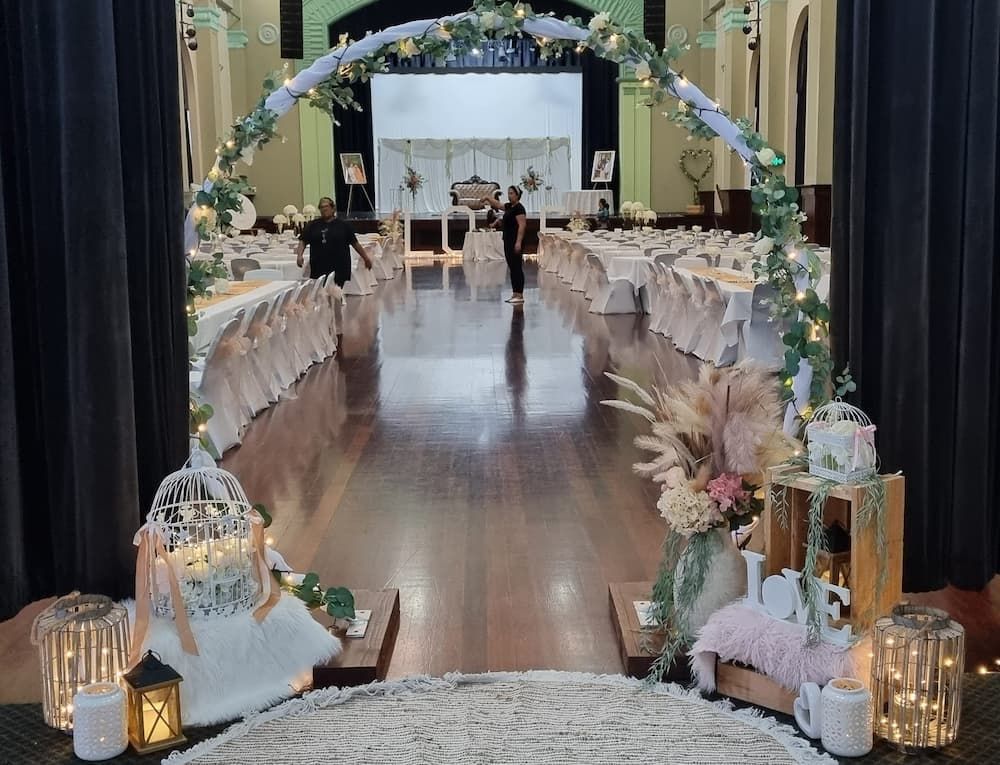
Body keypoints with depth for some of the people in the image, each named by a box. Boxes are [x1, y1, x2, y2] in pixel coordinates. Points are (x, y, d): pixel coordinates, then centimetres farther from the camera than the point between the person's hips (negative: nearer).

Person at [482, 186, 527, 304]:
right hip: (508, 241, 10)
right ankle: (515, 294, 13)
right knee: (512, 268, 10)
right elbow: (498, 205, 32)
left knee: (517, 268, -8)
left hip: (515, 242, -10)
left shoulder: (519, 208, -13)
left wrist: (518, 242, -26)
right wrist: (488, 198, 19)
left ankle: (520, 295, -7)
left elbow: (522, 225, -20)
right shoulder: (509, 206, 15)